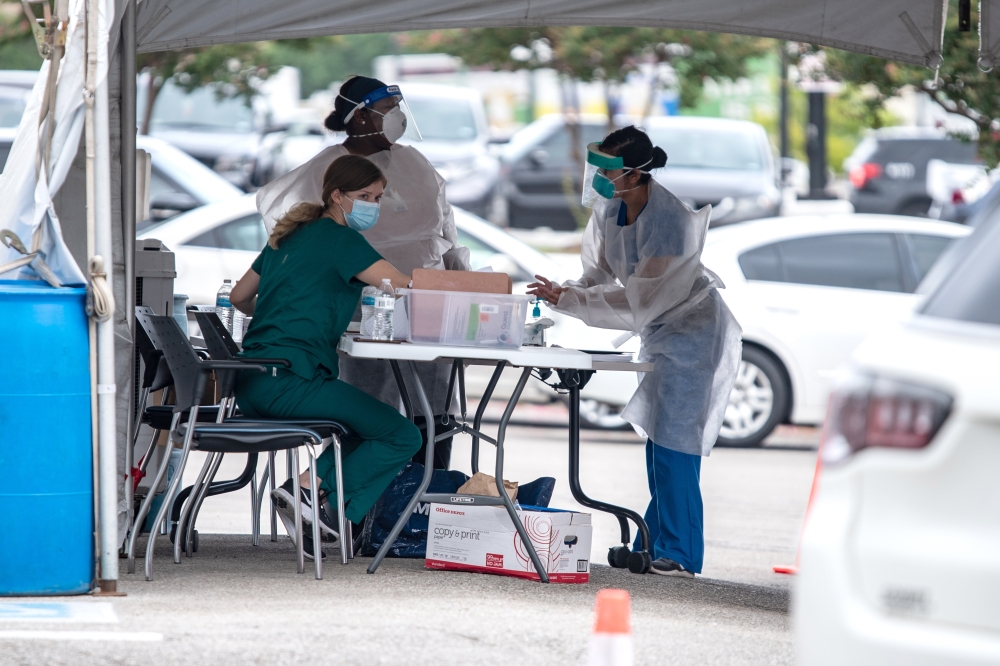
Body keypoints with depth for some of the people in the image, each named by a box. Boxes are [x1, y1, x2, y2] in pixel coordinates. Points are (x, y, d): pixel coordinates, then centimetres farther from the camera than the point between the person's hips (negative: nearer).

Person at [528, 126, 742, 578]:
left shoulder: (670, 222, -30)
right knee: (657, 439, 11)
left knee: (673, 440, -12)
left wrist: (566, 299, -27)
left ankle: (680, 553, -9)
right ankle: (655, 546, 18)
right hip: (660, 331, 9)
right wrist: (564, 294, -15)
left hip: (692, 332, -9)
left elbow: (635, 302, -28)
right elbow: (600, 270, 5)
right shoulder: (611, 208, -6)